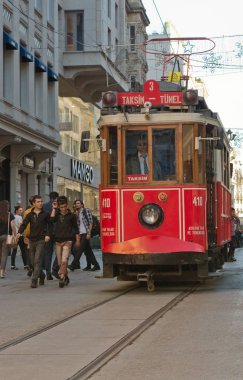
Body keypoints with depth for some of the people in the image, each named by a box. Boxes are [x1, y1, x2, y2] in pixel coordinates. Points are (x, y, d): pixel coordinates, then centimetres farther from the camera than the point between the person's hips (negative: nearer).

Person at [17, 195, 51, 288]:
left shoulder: (45, 214, 2)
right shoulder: (30, 215, 7)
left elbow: (49, 225, 3)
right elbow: (24, 224, -2)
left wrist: (48, 235, -13)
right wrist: (19, 232, -20)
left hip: (41, 240, -4)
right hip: (32, 240, 4)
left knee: (38, 260, -12)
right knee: (33, 262, 9)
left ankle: (34, 280, -13)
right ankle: (41, 275, 31)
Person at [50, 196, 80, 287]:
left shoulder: (71, 215, 4)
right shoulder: (57, 214, 9)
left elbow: (76, 228, 9)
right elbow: (52, 220, -13)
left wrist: (78, 241, 6)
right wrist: (54, 209, -7)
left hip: (67, 241, -3)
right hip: (58, 241, 3)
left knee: (64, 261, -18)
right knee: (60, 262, 7)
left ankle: (62, 278, -19)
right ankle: (65, 277, 23)